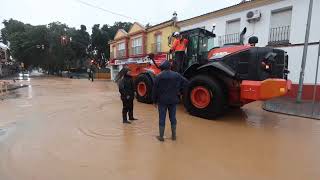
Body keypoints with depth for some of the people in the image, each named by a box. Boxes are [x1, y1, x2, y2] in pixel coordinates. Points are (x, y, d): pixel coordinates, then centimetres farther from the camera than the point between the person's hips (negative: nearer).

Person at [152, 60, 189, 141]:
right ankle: (174, 135, 22)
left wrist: (155, 101, 3)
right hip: (173, 100, 2)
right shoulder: (176, 75, 1)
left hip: (162, 101, -2)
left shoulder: (159, 77, -6)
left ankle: (161, 136, 15)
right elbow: (185, 82, -1)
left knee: (162, 118, 6)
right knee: (173, 117, 13)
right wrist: (179, 90, 6)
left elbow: (155, 90, -5)